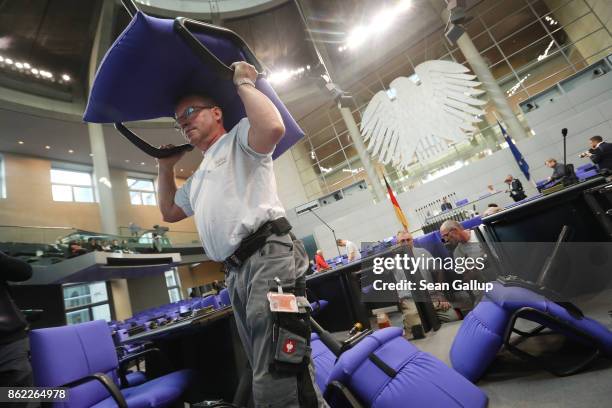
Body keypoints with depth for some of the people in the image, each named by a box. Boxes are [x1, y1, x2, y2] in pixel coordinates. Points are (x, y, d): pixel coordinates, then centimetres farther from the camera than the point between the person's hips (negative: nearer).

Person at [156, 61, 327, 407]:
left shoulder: (239, 137, 8)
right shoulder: (198, 177, 33)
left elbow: (273, 127, -15)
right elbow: (169, 212, 41)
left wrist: (244, 83, 0)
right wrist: (166, 166, 39)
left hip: (268, 256, -9)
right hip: (237, 272, 9)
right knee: (269, 377, 12)